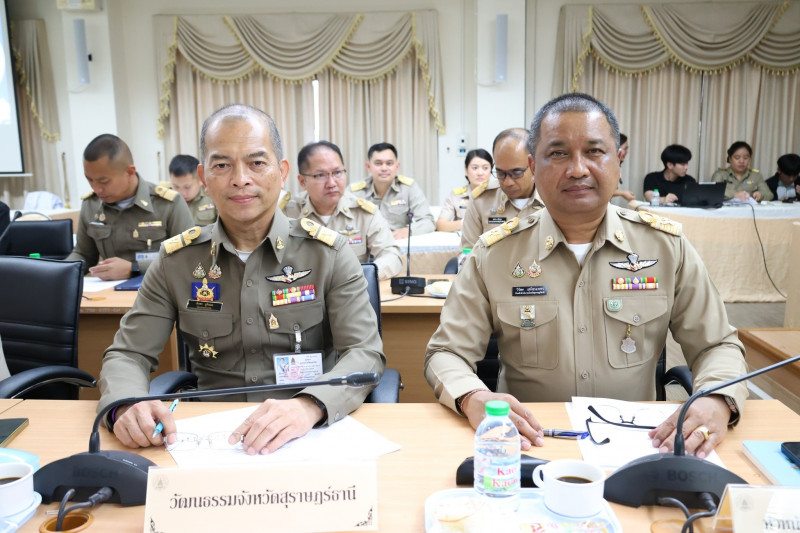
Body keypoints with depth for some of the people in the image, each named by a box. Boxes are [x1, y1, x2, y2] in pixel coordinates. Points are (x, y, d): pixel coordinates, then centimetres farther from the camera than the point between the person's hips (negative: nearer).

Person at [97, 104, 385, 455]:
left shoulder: (328, 253, -3)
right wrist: (126, 406, -19)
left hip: (311, 435, -2)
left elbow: (365, 353, -10)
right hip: (211, 434, 2)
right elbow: (128, 354, 6)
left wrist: (309, 405, -31)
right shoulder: (176, 260, 5)